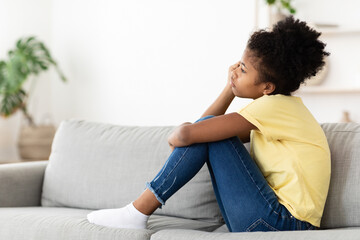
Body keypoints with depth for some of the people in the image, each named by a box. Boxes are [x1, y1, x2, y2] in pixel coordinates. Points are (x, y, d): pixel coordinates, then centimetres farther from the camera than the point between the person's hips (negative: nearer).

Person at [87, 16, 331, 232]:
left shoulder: (274, 106, -15)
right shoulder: (280, 106, 15)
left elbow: (186, 134, -21)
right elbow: (204, 126, 17)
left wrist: (176, 136, 1)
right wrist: (231, 88, 9)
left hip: (283, 223, -10)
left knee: (205, 131, -10)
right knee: (206, 130, 12)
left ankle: (139, 211, -5)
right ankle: (138, 211, 8)